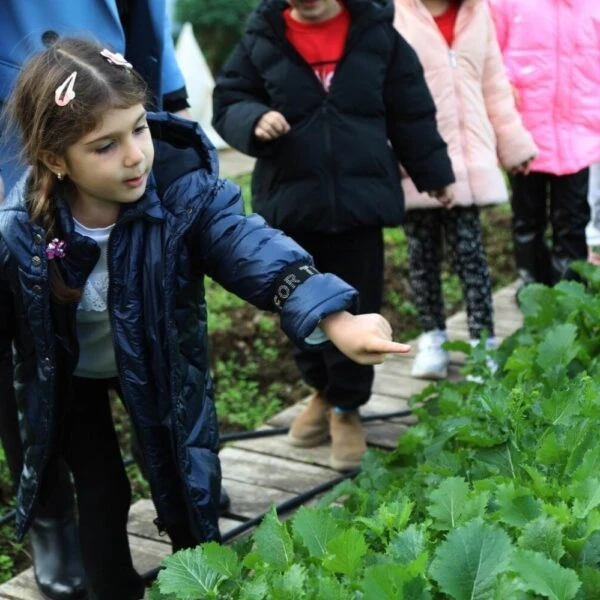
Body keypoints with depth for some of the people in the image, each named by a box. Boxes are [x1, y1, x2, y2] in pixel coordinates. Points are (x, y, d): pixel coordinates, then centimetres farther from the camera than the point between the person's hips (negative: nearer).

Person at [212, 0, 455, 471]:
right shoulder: (263, 38, 0)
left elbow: (411, 110, 7)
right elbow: (227, 101, 3)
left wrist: (433, 173, 14)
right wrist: (254, 121, -20)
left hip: (360, 199, -1)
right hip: (291, 201, 1)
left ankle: (347, 406, 21)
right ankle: (323, 389, 36)